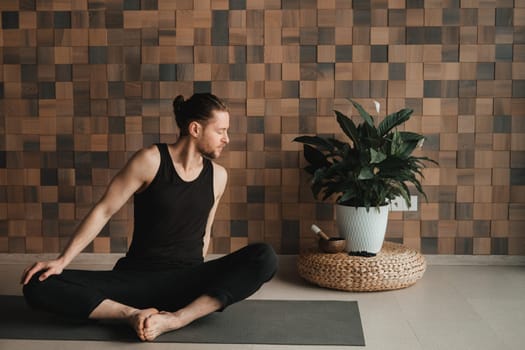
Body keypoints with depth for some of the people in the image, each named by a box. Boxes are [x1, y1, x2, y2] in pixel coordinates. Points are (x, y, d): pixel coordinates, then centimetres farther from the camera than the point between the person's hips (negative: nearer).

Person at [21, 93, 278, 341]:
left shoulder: (218, 176, 5)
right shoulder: (150, 160, -6)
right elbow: (103, 211, -5)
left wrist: (197, 281, 14)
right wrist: (62, 261, -11)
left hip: (187, 281, 3)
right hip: (136, 278, -2)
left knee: (265, 257, -26)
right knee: (38, 286, -22)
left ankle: (175, 319, -30)